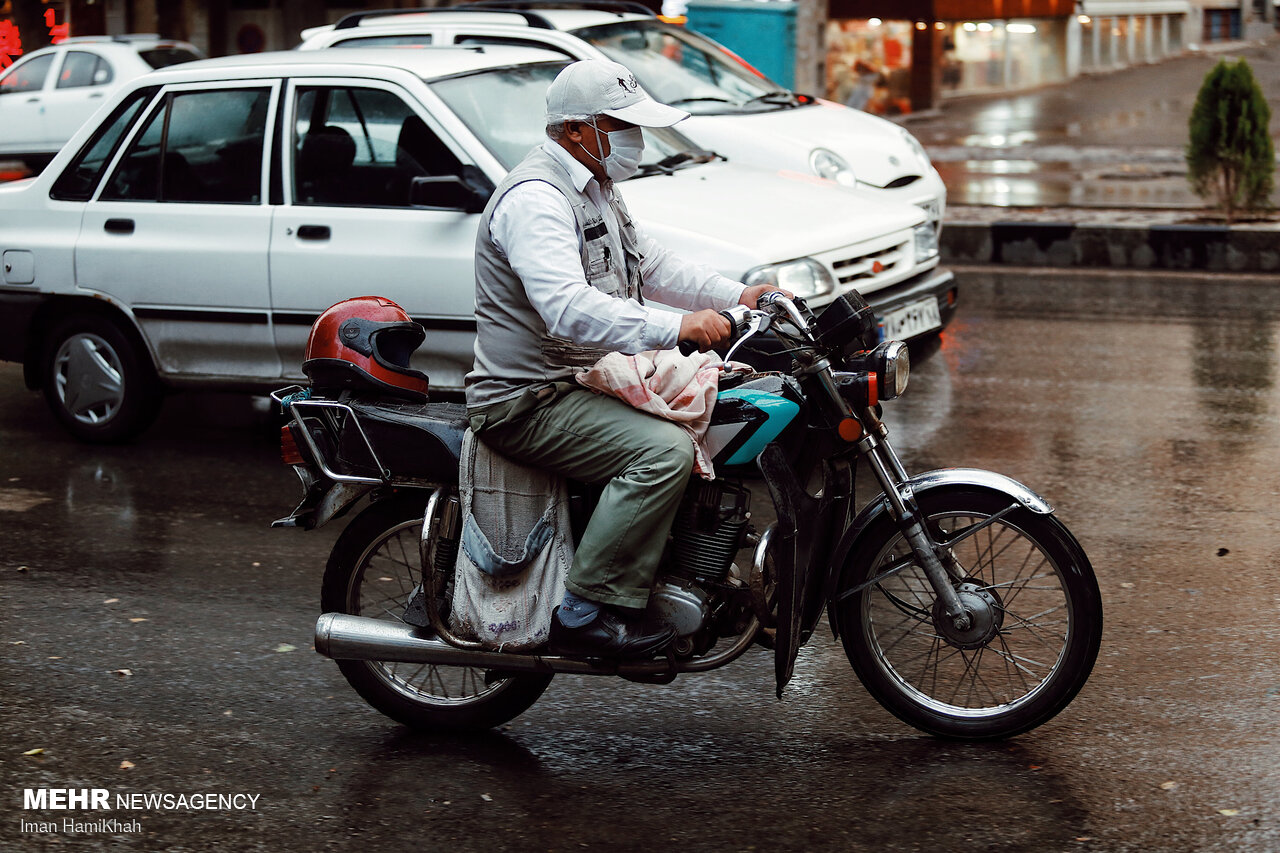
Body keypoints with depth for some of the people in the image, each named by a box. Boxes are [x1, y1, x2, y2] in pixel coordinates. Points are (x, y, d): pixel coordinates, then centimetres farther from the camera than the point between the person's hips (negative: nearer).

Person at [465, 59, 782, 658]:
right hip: (530, 401, -11)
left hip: (589, 381, 11)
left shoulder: (594, 189, 16)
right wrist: (676, 329, -39)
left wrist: (737, 296, 11)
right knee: (665, 449, -27)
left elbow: (650, 266, 25)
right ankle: (588, 614, -23)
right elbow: (569, 310, -33)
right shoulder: (535, 198, -19)